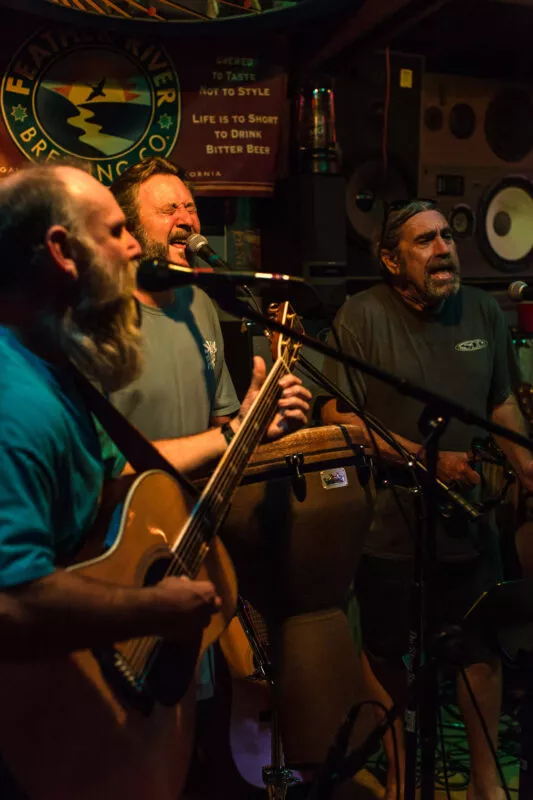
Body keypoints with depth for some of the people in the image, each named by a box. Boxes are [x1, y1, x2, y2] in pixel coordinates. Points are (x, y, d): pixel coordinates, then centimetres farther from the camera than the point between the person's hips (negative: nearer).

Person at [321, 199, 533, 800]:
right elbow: (338, 416, -16)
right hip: (387, 528, -4)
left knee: (483, 648, 15)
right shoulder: (363, 315, -12)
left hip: (468, 523, 4)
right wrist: (430, 459, -21)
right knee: (385, 654, 13)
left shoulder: (483, 311, 3)